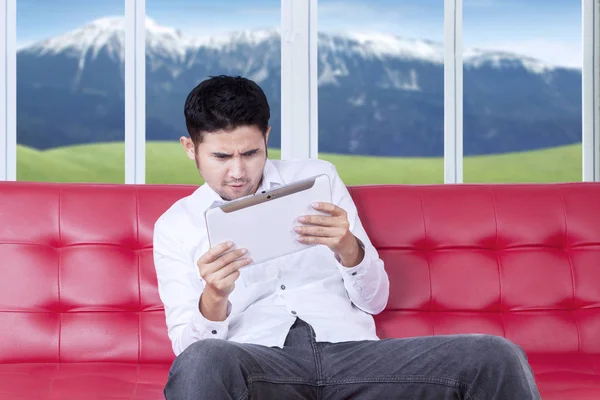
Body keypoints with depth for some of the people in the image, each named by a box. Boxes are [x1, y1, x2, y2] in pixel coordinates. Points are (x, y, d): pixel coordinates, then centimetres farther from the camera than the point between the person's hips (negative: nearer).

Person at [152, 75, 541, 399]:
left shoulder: (317, 177, 16)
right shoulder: (175, 226, 13)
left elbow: (375, 299, 15)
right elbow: (189, 348, 4)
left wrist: (348, 247, -8)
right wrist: (213, 298, -18)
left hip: (350, 351, 2)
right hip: (257, 364, -2)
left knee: (496, 357, -22)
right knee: (201, 362, -40)